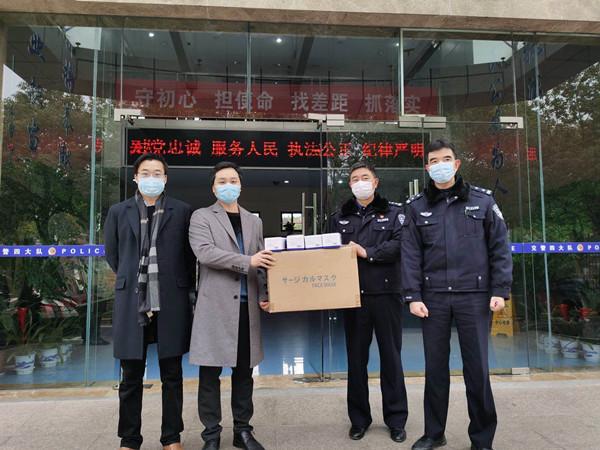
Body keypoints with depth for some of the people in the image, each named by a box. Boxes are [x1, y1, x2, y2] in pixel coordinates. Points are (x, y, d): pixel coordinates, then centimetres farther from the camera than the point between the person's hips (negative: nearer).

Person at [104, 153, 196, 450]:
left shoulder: (182, 211, 3)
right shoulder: (118, 212, 8)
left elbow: (190, 255, 9)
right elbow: (112, 253, 17)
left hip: (171, 303, -1)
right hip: (131, 302, 1)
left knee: (172, 374, 8)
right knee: (131, 376, 9)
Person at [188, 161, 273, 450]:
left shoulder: (254, 222, 16)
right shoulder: (201, 217, 2)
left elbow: (261, 263, 16)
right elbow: (205, 253, -14)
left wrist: (263, 295, 1)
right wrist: (247, 261, -19)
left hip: (247, 305, 4)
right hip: (215, 305, -4)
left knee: (244, 371, 11)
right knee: (210, 373, 2)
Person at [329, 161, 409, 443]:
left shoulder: (393, 212, 6)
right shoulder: (340, 217, 14)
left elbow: (400, 244, -9)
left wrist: (367, 252, -17)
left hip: (386, 294, -2)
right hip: (353, 296, 2)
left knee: (391, 356, 7)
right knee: (356, 358, 9)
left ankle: (396, 419, 21)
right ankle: (359, 419, 23)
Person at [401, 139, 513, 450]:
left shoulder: (482, 200, 4)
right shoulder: (417, 206, 6)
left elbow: (499, 247, 2)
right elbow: (410, 254, 2)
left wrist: (500, 290, -5)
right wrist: (413, 296, -4)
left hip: (474, 295, -1)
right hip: (433, 297, 1)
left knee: (477, 367, 4)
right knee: (435, 367, 10)